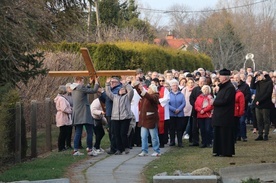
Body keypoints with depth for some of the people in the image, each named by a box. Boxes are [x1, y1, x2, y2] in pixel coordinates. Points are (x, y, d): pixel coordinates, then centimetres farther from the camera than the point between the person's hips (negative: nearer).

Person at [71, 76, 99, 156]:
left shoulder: (74, 89, 13)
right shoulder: (80, 87, -14)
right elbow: (94, 90, -10)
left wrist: (90, 83, 27)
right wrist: (96, 81, 4)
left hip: (77, 115, 8)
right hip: (84, 114, -8)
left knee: (78, 132, 8)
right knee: (89, 132, -1)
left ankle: (75, 150, 4)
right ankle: (89, 149, 0)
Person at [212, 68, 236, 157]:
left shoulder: (230, 88, -15)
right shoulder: (222, 87, 15)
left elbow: (225, 101, -21)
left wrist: (214, 102, -12)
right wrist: (215, 102, 1)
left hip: (225, 116, -10)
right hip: (219, 115, 10)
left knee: (225, 134, -4)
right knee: (218, 133, 12)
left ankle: (227, 152, 1)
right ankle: (218, 151, 18)